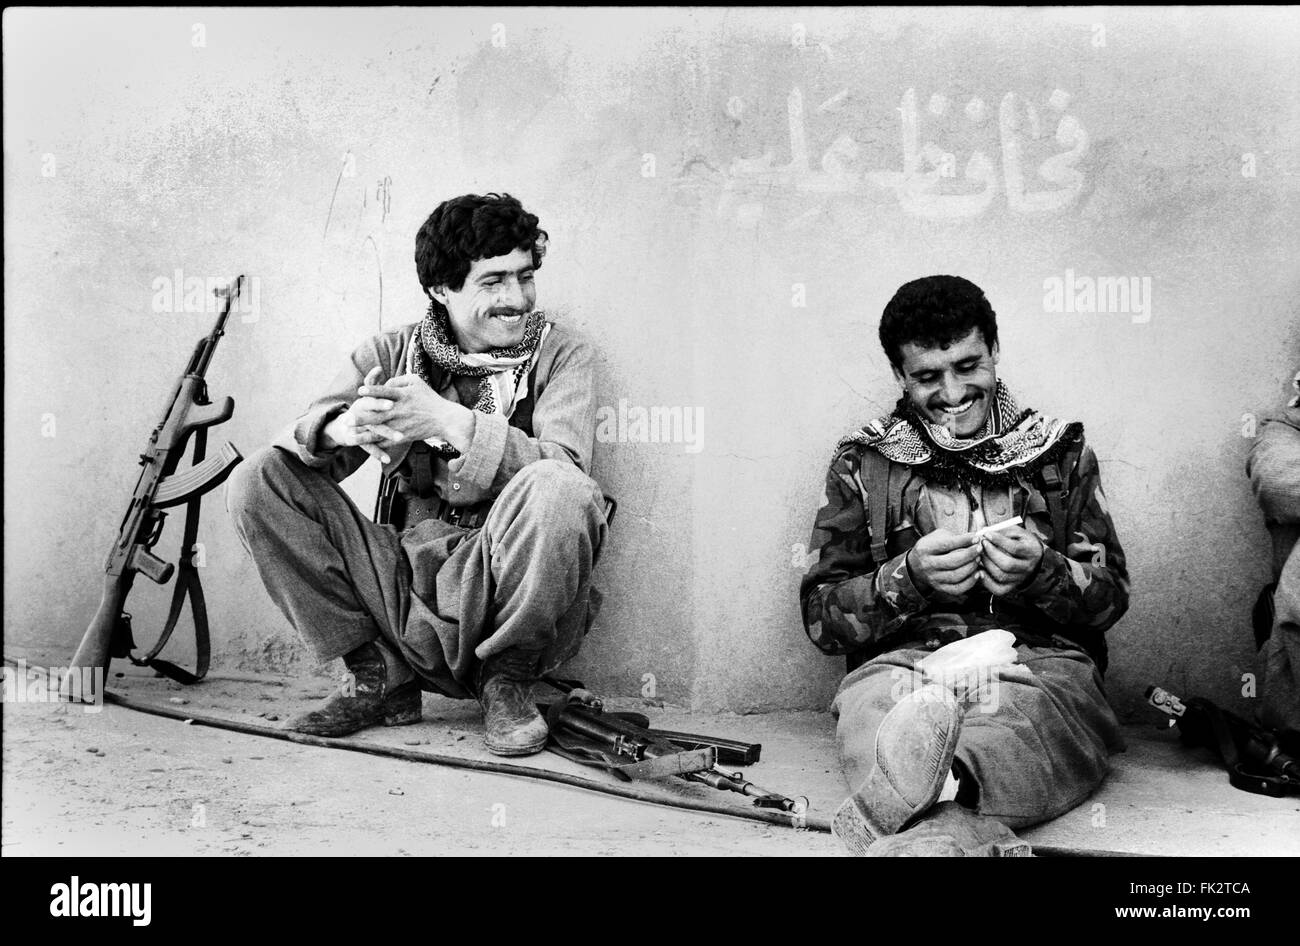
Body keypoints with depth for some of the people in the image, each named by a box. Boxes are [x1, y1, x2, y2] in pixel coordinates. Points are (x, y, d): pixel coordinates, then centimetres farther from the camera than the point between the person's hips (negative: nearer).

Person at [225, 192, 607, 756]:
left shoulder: (560, 355, 3)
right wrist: (341, 429, -26)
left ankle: (508, 682, -7)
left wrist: (445, 419, -26)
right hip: (406, 583, 3)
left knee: (558, 492, -34)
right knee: (257, 480, -8)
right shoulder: (391, 355, 10)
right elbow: (298, 445, -1)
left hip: (500, 593, -3)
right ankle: (378, 675, -1)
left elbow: (563, 468, -15)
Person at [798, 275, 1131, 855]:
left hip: (1043, 663, 1)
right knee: (871, 704, -39)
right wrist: (909, 577, -11)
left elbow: (1111, 596, 14)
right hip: (902, 662, 0)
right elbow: (821, 618, 9)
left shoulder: (1061, 452, 17)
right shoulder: (862, 464, 14)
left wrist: (1042, 572, -9)